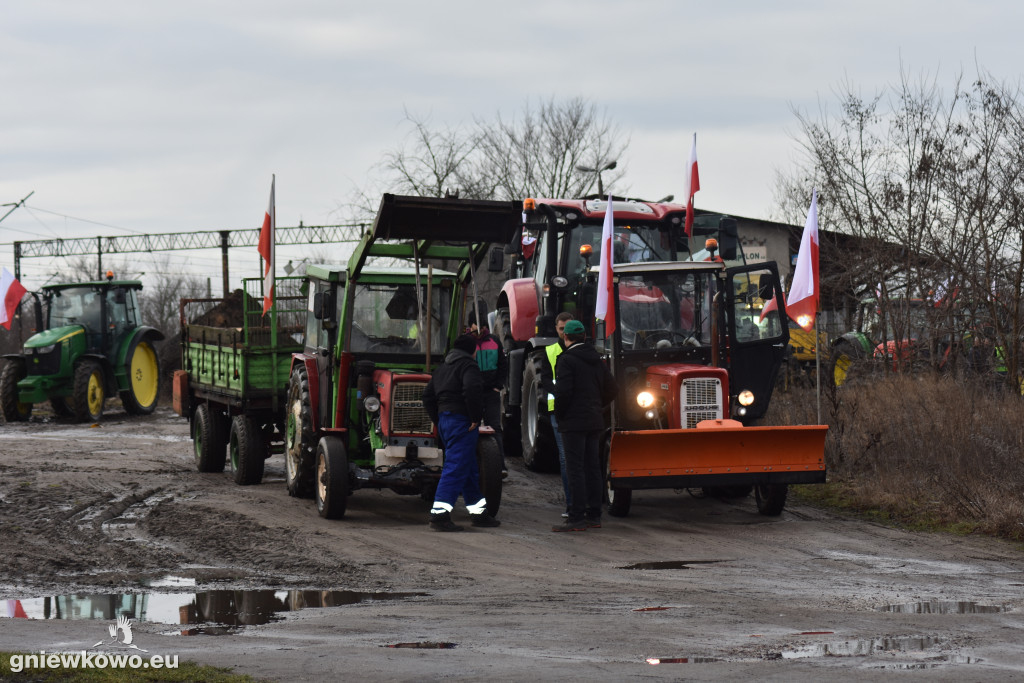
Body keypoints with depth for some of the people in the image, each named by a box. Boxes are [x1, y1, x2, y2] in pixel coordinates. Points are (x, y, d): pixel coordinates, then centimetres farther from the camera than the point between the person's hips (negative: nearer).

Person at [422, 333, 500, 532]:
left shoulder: (442, 369, 19)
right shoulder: (468, 365, -9)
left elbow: (428, 397, 19)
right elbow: (472, 390, -26)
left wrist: (439, 420, 19)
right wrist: (475, 417, -17)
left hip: (444, 420, 9)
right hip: (461, 421, -9)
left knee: (470, 470, 18)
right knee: (456, 468, -11)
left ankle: (479, 513, 25)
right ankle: (439, 515, -18)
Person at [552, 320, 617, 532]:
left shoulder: (567, 360, -11)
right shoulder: (597, 361, 12)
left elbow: (563, 391, -18)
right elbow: (611, 389, 13)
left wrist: (559, 415, -5)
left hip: (574, 421, -7)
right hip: (595, 421, 7)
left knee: (575, 469, -7)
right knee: (593, 468, 11)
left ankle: (577, 518, -10)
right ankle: (594, 515, 14)